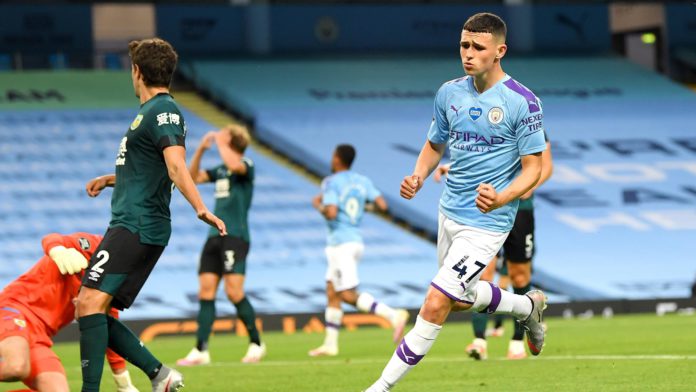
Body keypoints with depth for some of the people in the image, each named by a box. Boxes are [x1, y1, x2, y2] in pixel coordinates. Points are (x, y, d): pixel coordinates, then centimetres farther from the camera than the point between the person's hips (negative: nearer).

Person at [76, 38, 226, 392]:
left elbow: (175, 165, -23)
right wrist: (110, 179, 51)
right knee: (91, 311, 5)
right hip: (130, 226, 10)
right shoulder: (150, 111, 23)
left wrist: (200, 209, -36)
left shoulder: (163, 111, -9)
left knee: (92, 301, -21)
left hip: (137, 227, -10)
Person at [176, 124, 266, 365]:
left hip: (235, 237, -8)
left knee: (234, 291, -14)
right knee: (206, 291, 0)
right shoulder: (220, 170, 18)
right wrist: (201, 150, 11)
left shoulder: (246, 166, -5)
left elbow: (234, 164, -28)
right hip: (214, 236, 8)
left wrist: (219, 141, -14)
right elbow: (192, 177, 22)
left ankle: (256, 344, 1)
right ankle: (201, 351, -1)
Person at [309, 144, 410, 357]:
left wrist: (318, 205, -2)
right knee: (332, 292, 14)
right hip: (356, 240, 8)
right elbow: (382, 205, 2)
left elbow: (331, 213, -22)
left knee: (349, 295, -12)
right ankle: (330, 343, 14)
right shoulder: (362, 181, 9)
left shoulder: (331, 182, -10)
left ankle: (393, 315, -27)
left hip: (340, 243, -8)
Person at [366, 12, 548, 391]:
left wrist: (502, 198, -30)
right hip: (449, 213, 7)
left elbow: (533, 168, -12)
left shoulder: (522, 102, -15)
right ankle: (529, 306, 48)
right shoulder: (450, 92, 2)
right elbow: (434, 145, 16)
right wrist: (417, 177, -5)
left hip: (486, 222, -7)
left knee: (435, 304, -14)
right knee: (461, 299, 23)